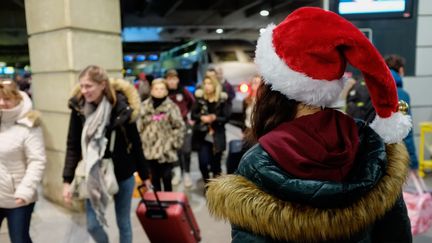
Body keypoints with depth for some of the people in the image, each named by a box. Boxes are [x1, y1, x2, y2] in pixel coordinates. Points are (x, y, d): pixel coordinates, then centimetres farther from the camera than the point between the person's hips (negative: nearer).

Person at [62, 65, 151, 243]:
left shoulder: (121, 106, -16)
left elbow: (135, 143, -7)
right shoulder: (79, 107, -8)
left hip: (122, 174, -2)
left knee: (123, 223, 12)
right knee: (92, 225, 7)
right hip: (94, 176, 2)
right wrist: (67, 180, -9)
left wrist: (144, 175, 0)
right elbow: (72, 146, -4)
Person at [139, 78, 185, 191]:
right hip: (150, 148, 3)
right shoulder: (144, 106, 3)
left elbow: (179, 126, -5)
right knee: (155, 178, 15)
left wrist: (173, 143, -7)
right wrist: (142, 142, 4)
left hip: (166, 150, -3)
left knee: (167, 178, 5)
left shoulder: (171, 106, -6)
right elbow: (139, 126, 7)